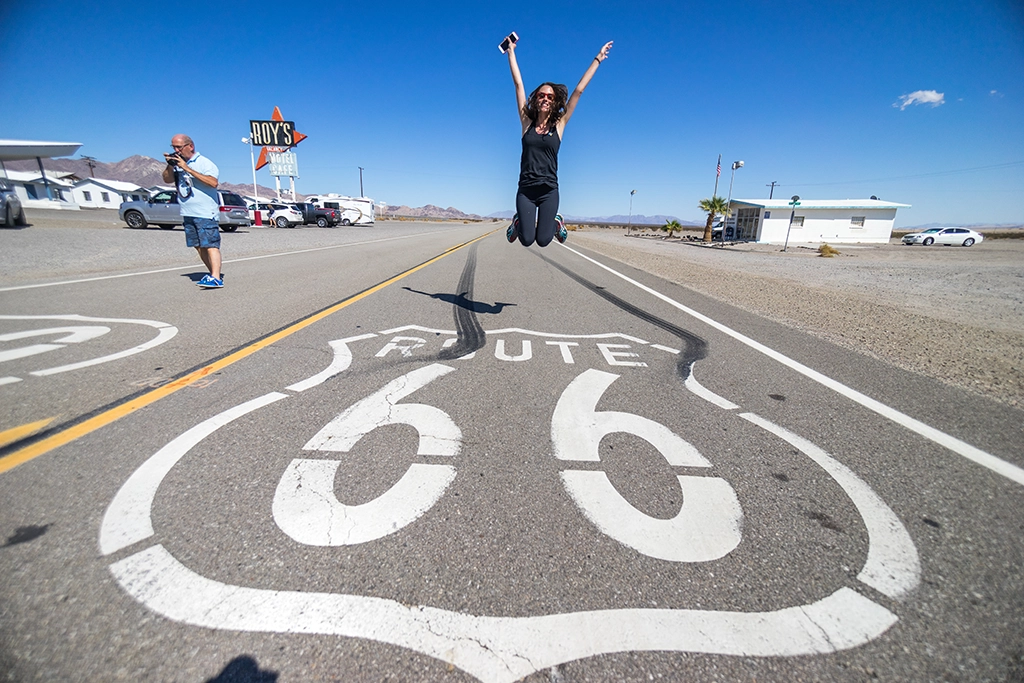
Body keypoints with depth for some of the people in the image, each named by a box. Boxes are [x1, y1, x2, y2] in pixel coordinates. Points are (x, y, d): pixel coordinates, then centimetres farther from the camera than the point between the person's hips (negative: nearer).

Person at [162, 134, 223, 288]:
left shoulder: (204, 163, -6)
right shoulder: (177, 163, 16)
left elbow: (213, 182, -21)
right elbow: (167, 179, 13)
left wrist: (187, 168, -20)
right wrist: (170, 165, -3)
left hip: (205, 213, -8)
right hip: (187, 213, 8)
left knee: (210, 244, -15)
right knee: (199, 246, 8)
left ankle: (216, 279, -24)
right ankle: (214, 273, 15)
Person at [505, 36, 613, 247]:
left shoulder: (559, 125, 7)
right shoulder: (527, 122, 7)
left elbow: (579, 90, 8)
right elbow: (518, 84, 10)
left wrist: (598, 59, 13)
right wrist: (511, 52, 14)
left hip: (549, 191, 0)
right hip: (525, 189, 0)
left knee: (543, 240, -10)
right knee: (526, 240, -12)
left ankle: (556, 222, 27)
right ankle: (518, 222, 26)